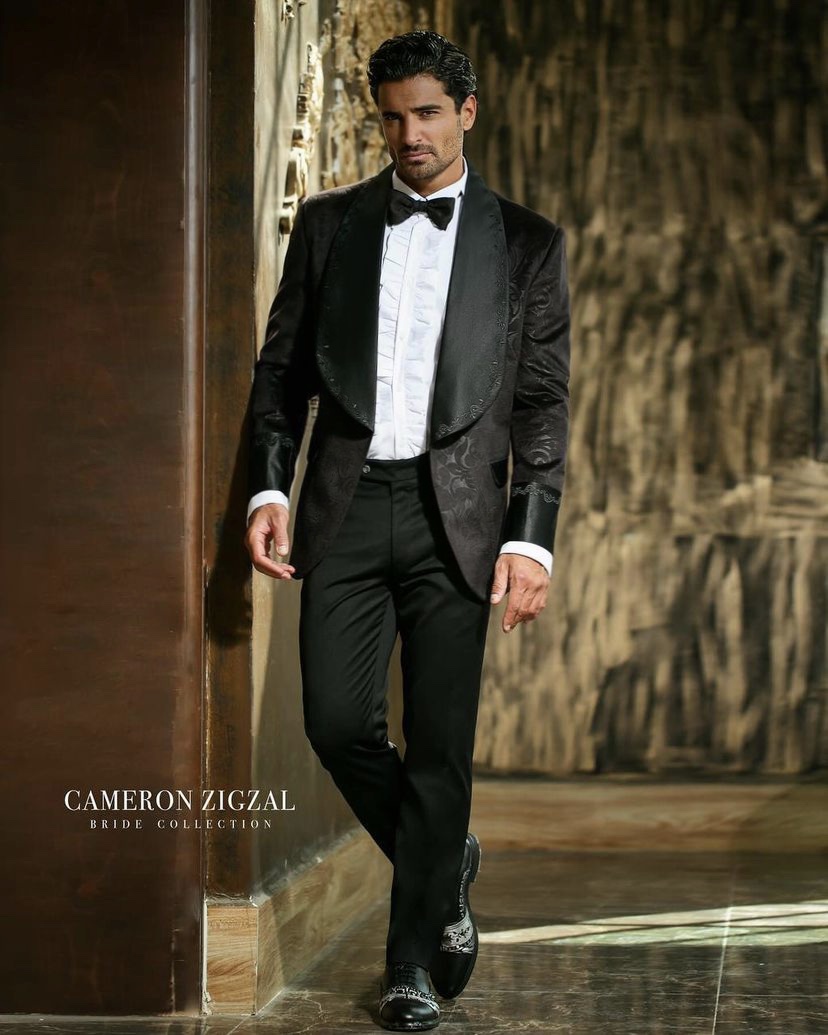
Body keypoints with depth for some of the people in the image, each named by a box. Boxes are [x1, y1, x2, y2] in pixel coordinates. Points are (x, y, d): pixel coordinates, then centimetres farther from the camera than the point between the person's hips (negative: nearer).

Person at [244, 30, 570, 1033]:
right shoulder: (327, 225, 11)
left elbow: (543, 401, 3)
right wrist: (269, 488, -2)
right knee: (337, 721, -4)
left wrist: (532, 536, -6)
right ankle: (444, 864, 24)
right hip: (346, 504, 2)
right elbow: (281, 369, 11)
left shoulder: (526, 243, 6)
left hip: (456, 512, -2)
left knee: (439, 744, -1)